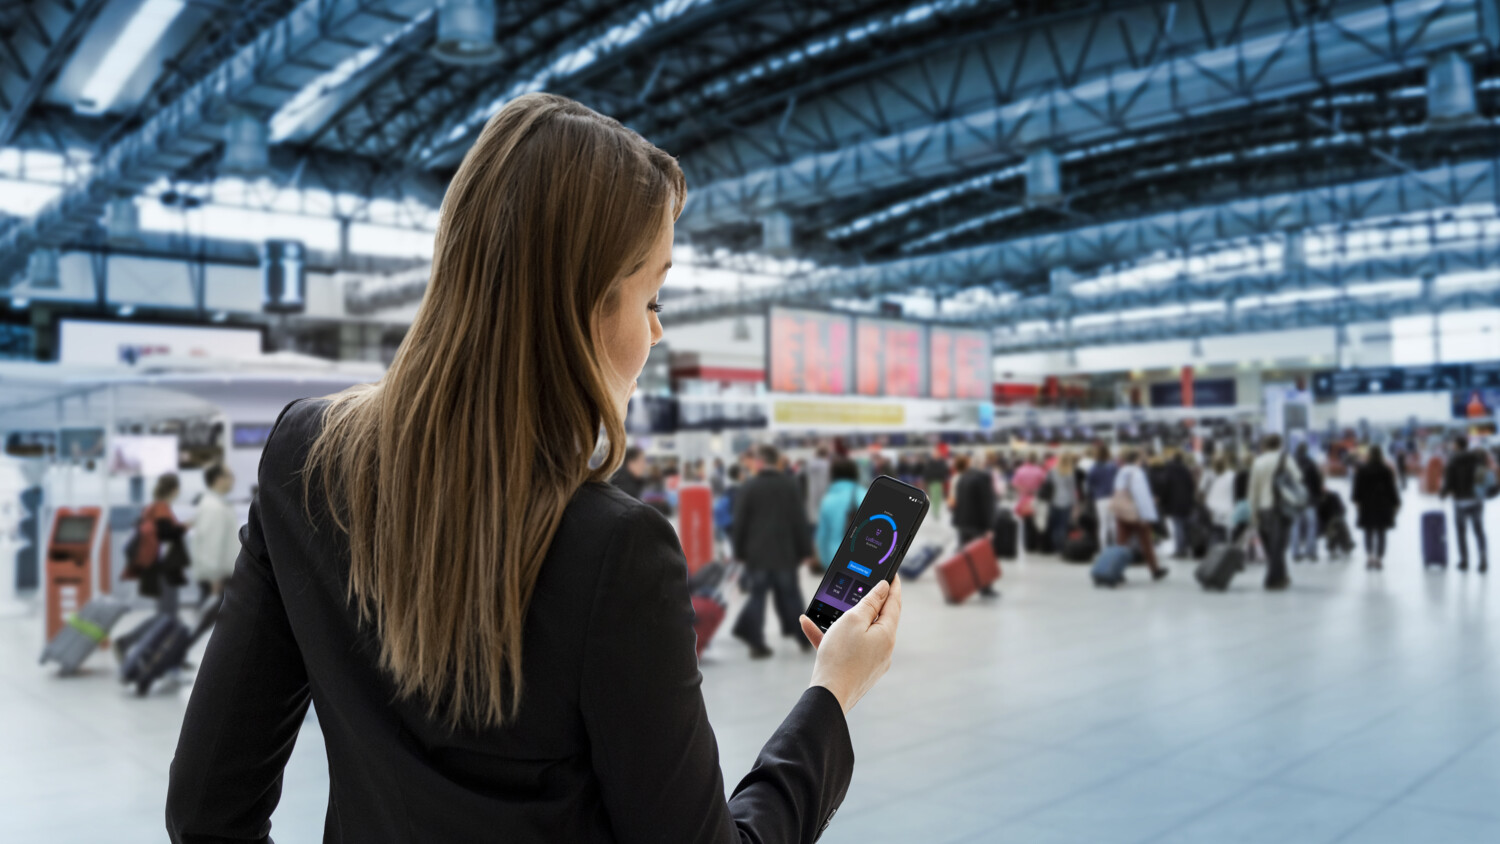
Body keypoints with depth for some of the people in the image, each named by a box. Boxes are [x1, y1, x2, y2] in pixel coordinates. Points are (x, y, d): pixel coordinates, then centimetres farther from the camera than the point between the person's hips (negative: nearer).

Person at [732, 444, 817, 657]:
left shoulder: (748, 487, -2)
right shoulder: (790, 485, 3)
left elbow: (740, 523, -2)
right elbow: (800, 520, 1)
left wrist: (739, 552, 6)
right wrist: (806, 550, 5)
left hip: (756, 552, -1)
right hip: (785, 552, 1)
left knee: (758, 595, 3)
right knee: (790, 595, 11)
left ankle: (757, 643, -3)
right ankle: (804, 638, 18)